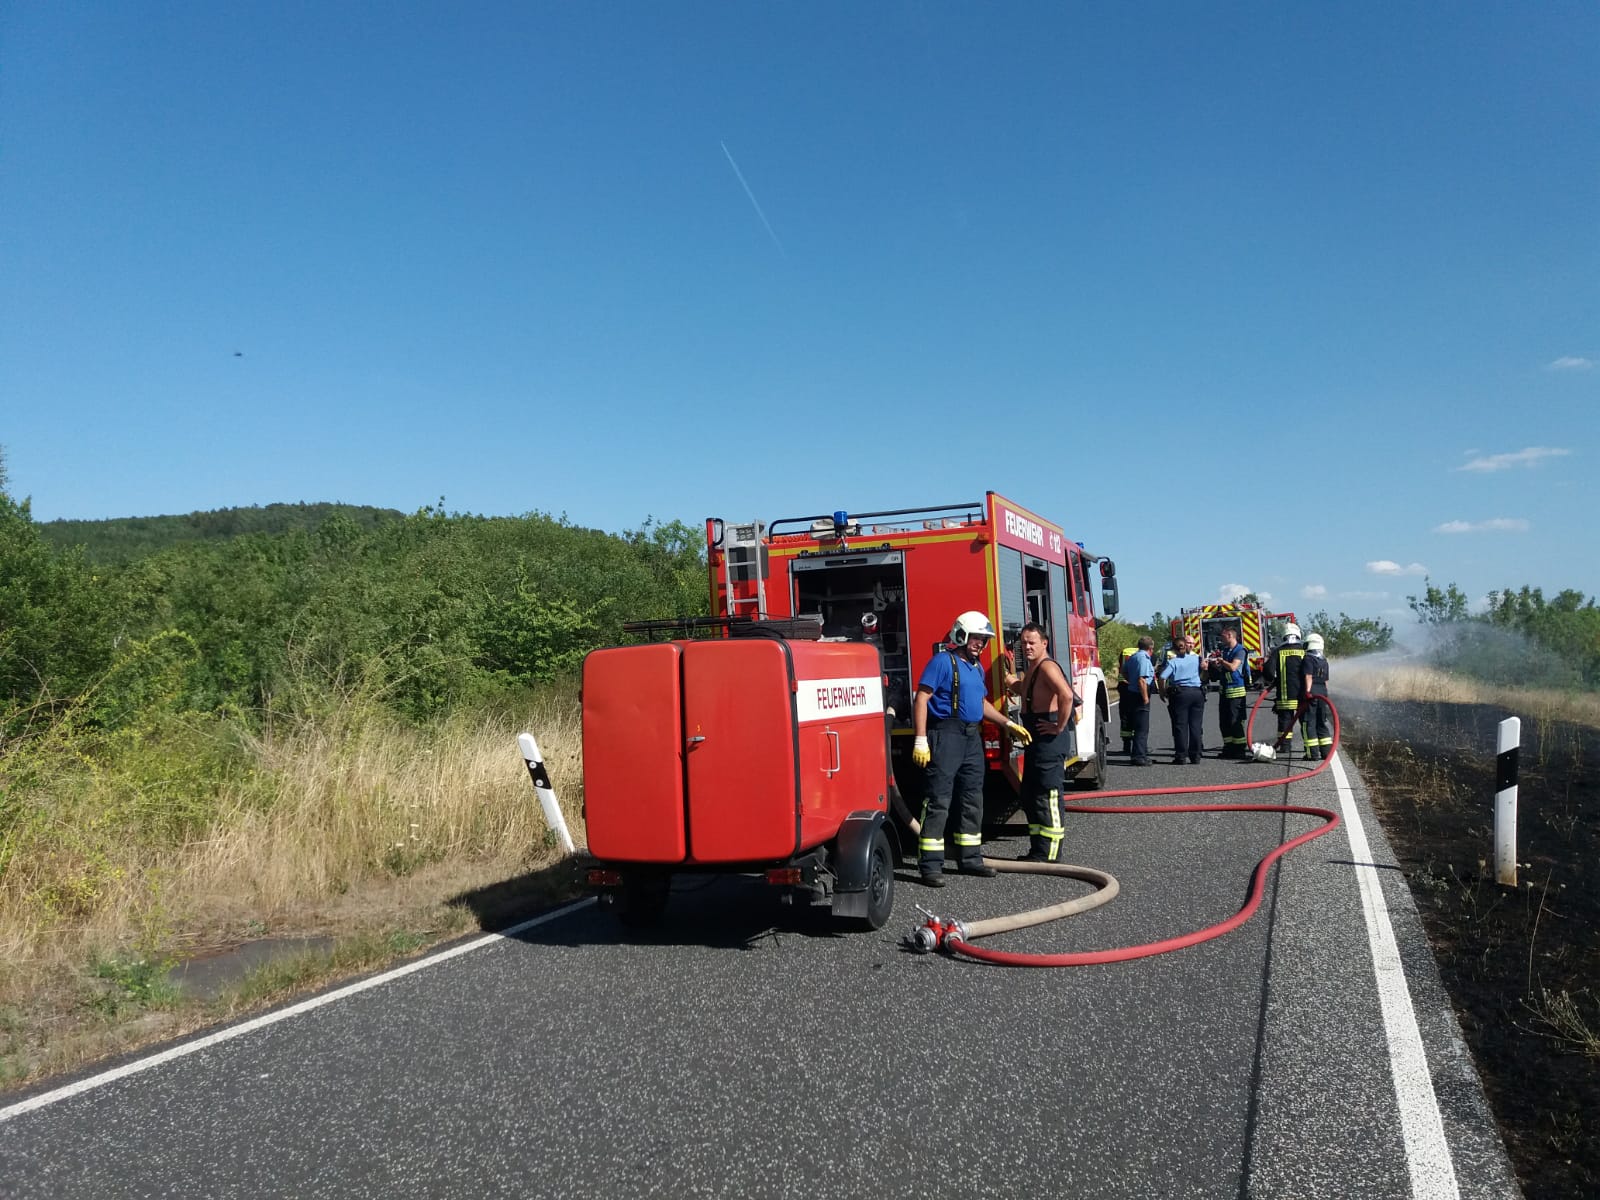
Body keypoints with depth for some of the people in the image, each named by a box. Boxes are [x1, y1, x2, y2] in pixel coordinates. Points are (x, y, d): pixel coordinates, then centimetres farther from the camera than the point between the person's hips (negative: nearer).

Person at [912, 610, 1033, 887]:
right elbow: (921, 699, -13)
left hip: (972, 737, 9)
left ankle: (970, 858, 23)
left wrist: (1008, 724, 21)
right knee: (938, 801, -9)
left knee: (972, 800, 13)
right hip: (946, 734, -9)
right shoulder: (943, 661, -8)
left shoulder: (977, 668, 17)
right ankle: (930, 865, -7)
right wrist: (920, 740, -20)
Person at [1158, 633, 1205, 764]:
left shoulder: (1173, 661, -3)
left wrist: (1162, 692, -2)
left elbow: (1163, 677, -14)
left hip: (1180, 693, -3)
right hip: (1198, 692, 3)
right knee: (1196, 725, 8)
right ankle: (1195, 756, 10)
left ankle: (1181, 756, 0)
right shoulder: (1196, 658, 7)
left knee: (1180, 725, 1)